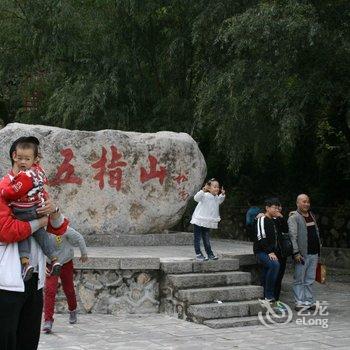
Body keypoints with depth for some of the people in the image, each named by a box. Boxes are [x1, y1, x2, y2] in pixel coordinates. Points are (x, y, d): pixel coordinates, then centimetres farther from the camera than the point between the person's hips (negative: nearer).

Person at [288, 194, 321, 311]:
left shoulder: (311, 215, 17)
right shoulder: (294, 217, -7)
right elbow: (292, 236, -14)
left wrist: (319, 247, 20)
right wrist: (296, 252, -20)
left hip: (314, 253, 7)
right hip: (302, 254, -7)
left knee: (310, 279, 10)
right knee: (299, 279, -2)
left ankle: (309, 301, 14)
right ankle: (299, 302, 2)